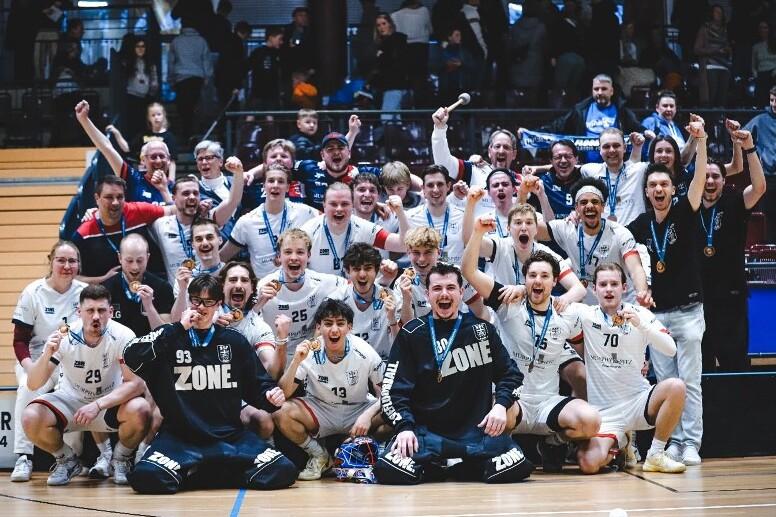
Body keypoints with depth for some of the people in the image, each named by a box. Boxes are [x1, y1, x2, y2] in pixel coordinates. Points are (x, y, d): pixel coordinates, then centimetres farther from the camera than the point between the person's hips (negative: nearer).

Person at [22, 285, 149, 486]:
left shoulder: (122, 336, -21)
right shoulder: (64, 337, -19)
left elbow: (136, 383, -24)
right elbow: (33, 384, -20)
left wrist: (98, 405, -36)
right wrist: (47, 355, -40)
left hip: (111, 401, -1)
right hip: (70, 399, 1)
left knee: (140, 412, -33)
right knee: (31, 418, -27)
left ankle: (120, 460, 0)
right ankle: (67, 461, 4)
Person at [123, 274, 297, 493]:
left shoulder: (234, 341, 11)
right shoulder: (169, 337, 4)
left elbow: (255, 385, 16)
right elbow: (131, 358, -13)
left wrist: (270, 396, -8)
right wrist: (179, 328, -13)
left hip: (230, 436, 3)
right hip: (179, 437, -3)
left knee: (283, 471, -20)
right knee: (146, 477, -31)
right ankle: (183, 472, 5)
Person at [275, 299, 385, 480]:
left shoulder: (365, 353, -16)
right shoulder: (308, 352, -15)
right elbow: (283, 395, -18)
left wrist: (368, 415, -29)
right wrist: (296, 361, -32)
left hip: (357, 412, 0)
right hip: (320, 412, 0)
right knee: (282, 413, -28)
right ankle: (319, 456, -1)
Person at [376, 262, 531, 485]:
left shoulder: (482, 330, 9)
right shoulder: (411, 334, 5)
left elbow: (509, 372, 11)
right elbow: (393, 387, 1)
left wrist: (501, 405, -8)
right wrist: (404, 427, -15)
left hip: (476, 429, 1)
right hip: (425, 430, -1)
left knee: (516, 467, -24)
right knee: (389, 470, -27)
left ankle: (470, 466, 9)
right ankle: (429, 466, 8)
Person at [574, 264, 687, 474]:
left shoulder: (641, 315, 0)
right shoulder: (585, 315, -1)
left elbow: (671, 350, -12)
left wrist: (641, 325, -23)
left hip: (638, 401, 1)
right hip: (603, 412, -1)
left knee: (676, 387, -30)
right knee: (589, 464, -25)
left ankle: (656, 455, -11)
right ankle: (617, 444, 14)